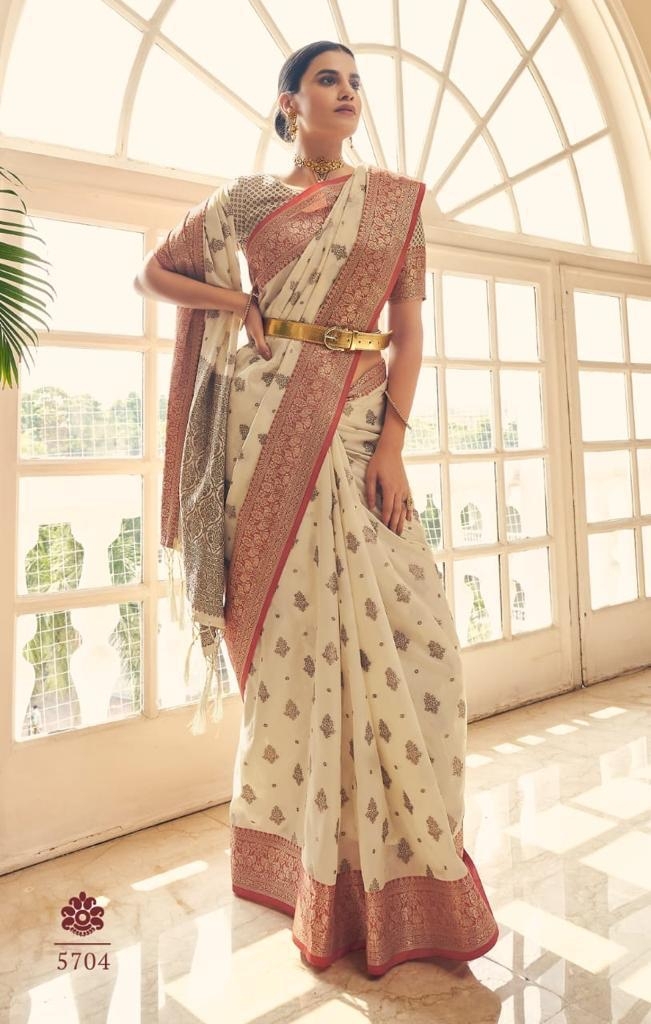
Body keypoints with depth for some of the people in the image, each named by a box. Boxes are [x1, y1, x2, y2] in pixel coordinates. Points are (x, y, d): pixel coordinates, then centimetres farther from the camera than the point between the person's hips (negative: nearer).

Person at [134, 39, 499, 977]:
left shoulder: (396, 198, 15)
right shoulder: (245, 199, 13)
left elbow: (408, 329, 6)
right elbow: (153, 273, 21)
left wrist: (392, 443, -7)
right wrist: (236, 304, 2)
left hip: (360, 424, 2)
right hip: (272, 421, -1)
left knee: (406, 626, -4)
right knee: (302, 627, -1)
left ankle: (398, 874, 19)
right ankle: (328, 882, 19)